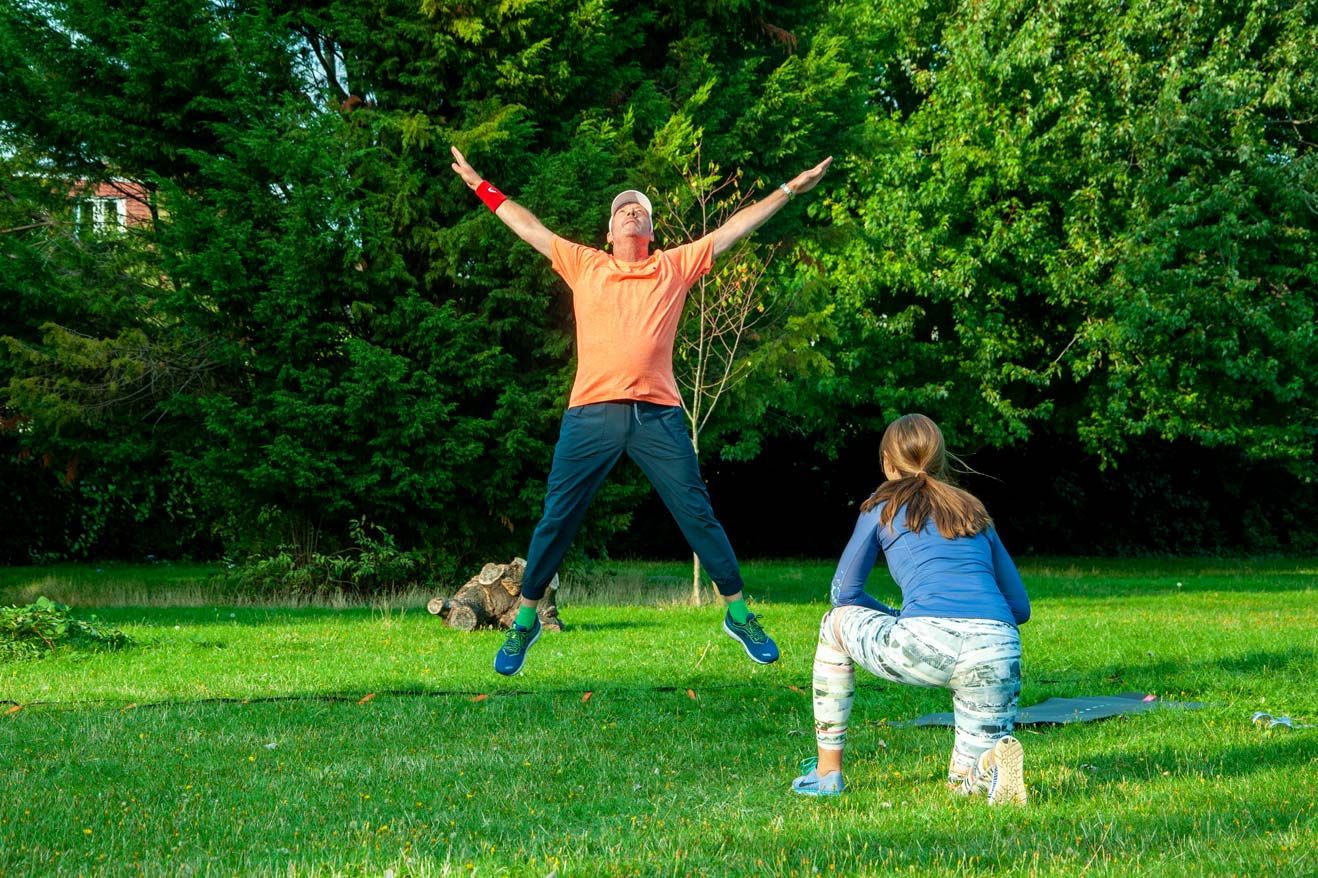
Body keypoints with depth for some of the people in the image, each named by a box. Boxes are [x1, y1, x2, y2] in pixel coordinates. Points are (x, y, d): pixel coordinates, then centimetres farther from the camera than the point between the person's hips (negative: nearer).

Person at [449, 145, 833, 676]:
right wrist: (480, 185, 24)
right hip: (591, 413, 0)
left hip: (658, 413, 0)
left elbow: (733, 229, 16)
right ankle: (525, 621, 15)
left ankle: (739, 614, 11)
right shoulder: (584, 265, 16)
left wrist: (790, 189, 16)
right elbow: (528, 227, 22)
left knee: (698, 514, 0)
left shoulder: (677, 266, 14)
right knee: (557, 518, 2)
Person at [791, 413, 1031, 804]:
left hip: (926, 645, -3)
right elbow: (1020, 606, 29)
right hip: (998, 651, 3)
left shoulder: (884, 506, 20)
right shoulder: (975, 512, 29)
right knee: (968, 781, 21)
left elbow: (844, 592, 22)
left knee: (837, 622, 28)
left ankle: (827, 772, 27)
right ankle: (994, 759, -15)